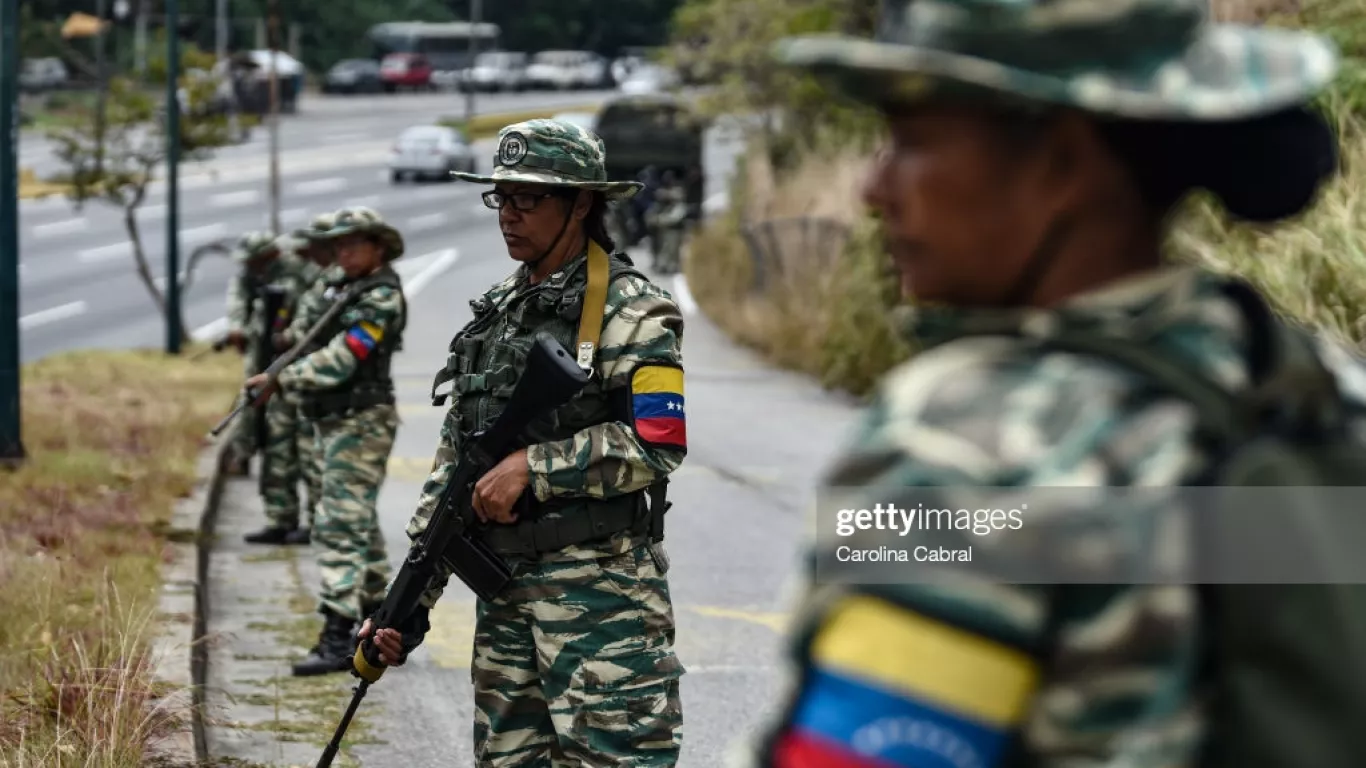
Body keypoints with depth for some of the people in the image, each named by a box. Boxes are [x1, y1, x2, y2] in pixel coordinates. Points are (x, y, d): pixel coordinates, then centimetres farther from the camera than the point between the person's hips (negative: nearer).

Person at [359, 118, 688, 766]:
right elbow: (453, 458, 17)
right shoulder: (495, 314, 16)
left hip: (600, 586, -7)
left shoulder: (632, 311, -5)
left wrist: (534, 468, -15)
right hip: (505, 585, 8)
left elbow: (659, 444, -16)